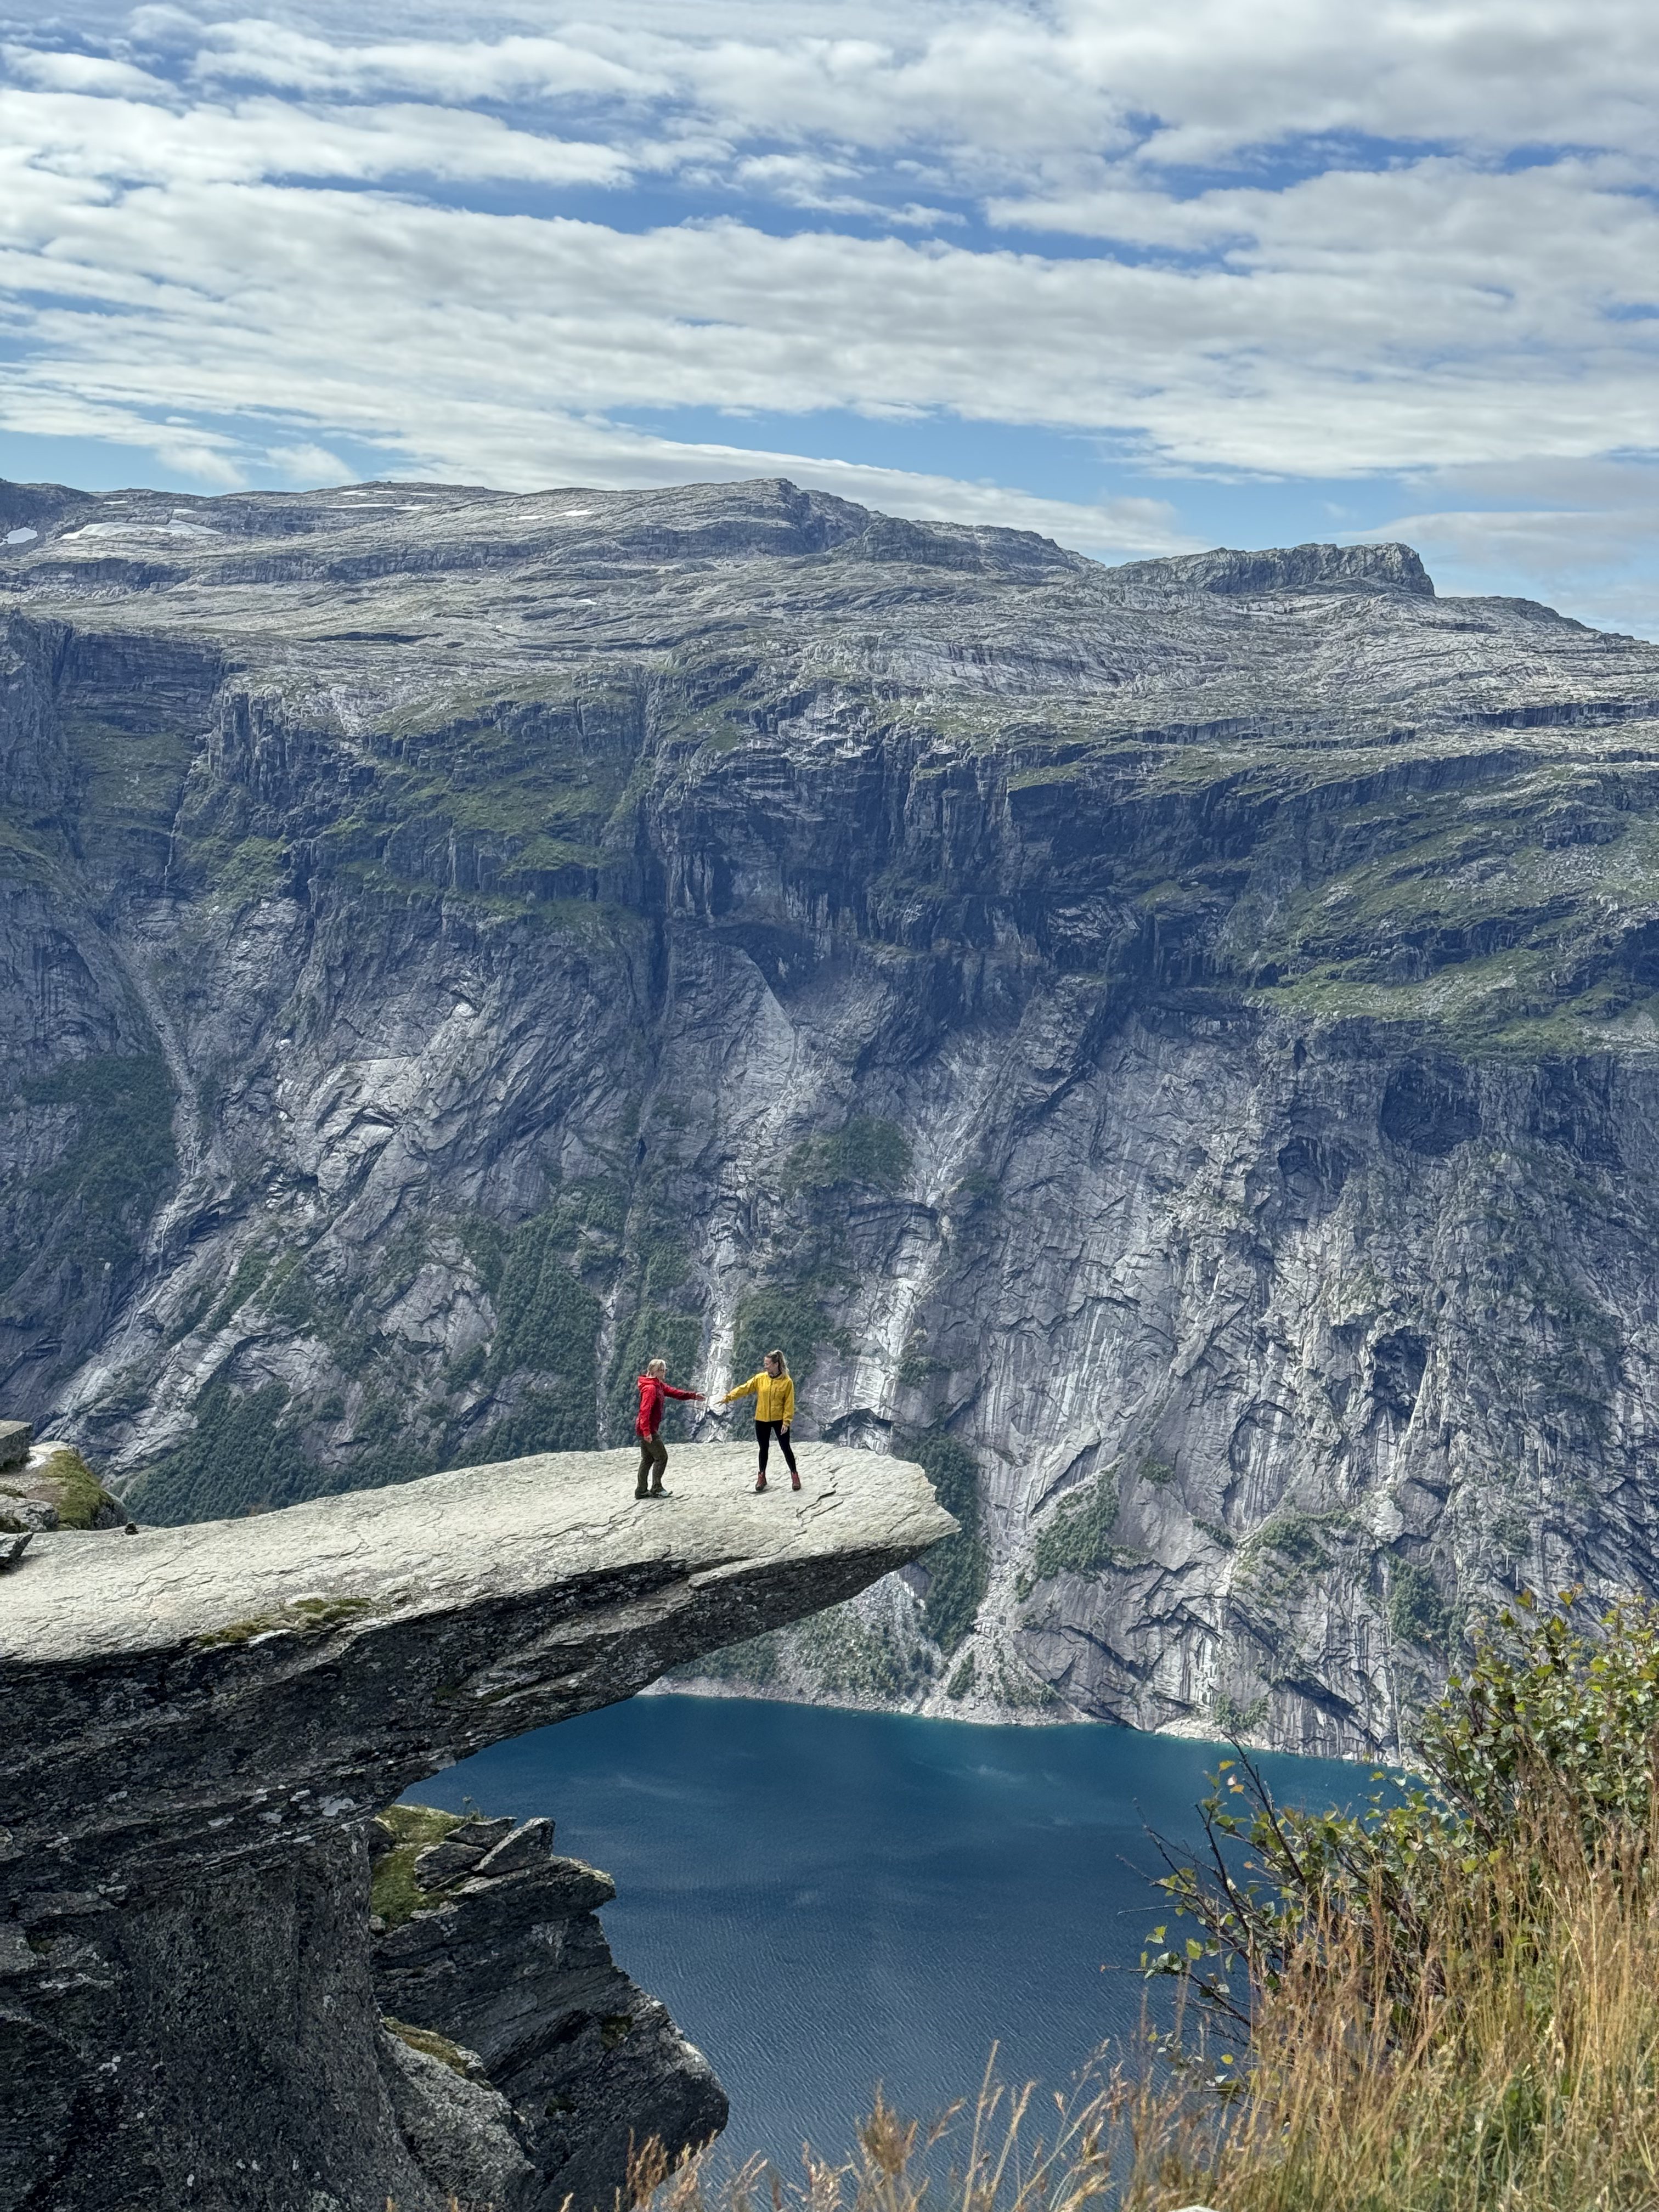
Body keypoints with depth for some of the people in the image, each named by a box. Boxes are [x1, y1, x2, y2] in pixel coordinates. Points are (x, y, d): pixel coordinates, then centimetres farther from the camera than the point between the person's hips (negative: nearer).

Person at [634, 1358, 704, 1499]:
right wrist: (647, 1432, -31)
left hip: (647, 1430, 10)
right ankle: (656, 1489, 3)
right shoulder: (650, 1388, -20)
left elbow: (674, 1392, 16)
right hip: (648, 1430, -10)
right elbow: (645, 1411, -26)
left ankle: (641, 1491, 17)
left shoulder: (659, 1385, 11)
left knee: (647, 1459, 13)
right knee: (661, 1457, -2)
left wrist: (693, 1395, 6)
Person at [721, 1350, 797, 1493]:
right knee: (764, 1449, 12)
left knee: (786, 1448, 4)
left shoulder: (787, 1382, -10)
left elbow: (789, 1404, -9)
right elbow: (744, 1388, -4)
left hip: (779, 1420, -3)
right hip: (762, 1420, 3)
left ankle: (795, 1476, 17)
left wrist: (786, 1422, -13)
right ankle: (762, 1477, 25)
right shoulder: (760, 1379, -2)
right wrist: (729, 1397, -15)